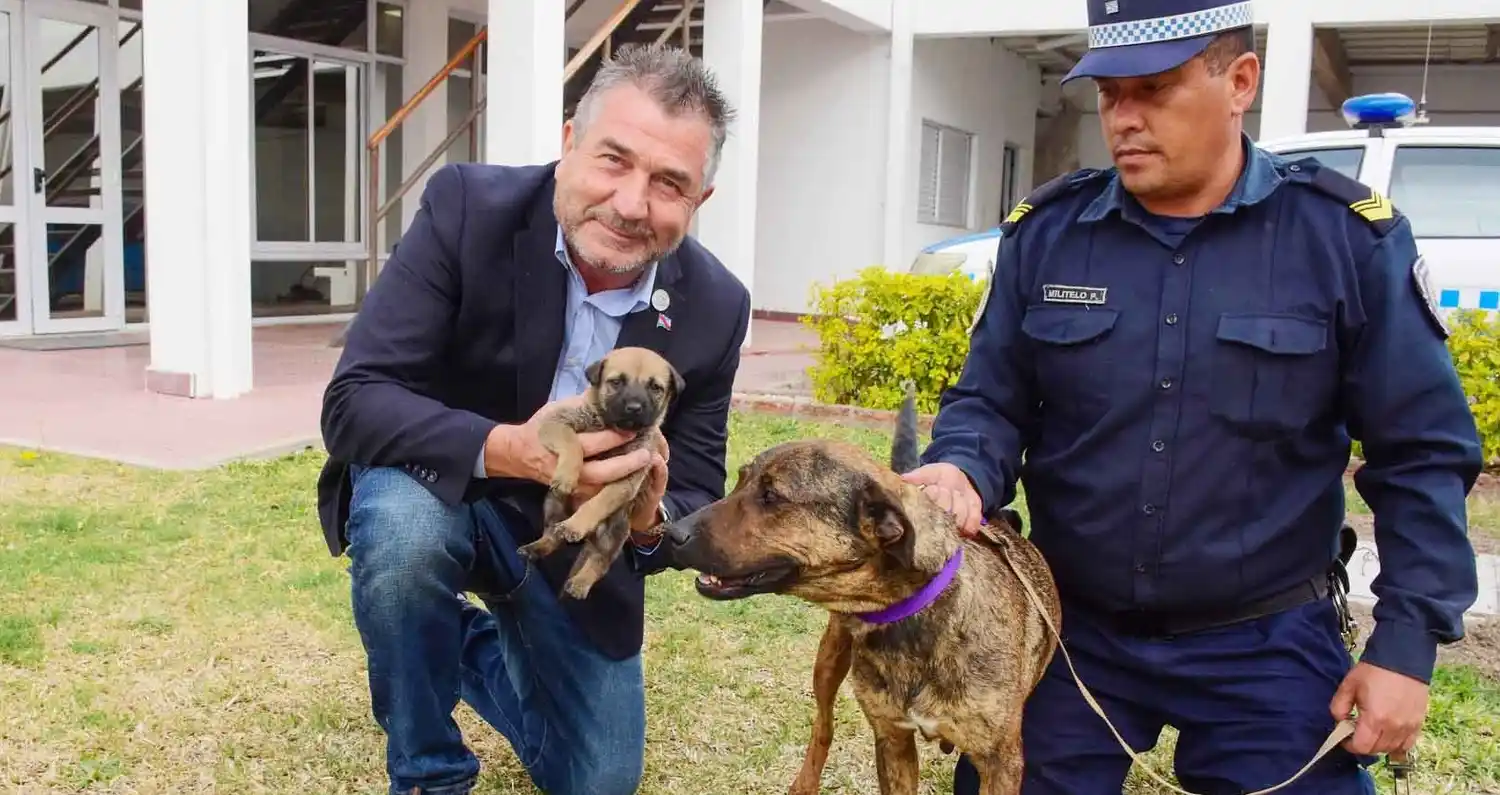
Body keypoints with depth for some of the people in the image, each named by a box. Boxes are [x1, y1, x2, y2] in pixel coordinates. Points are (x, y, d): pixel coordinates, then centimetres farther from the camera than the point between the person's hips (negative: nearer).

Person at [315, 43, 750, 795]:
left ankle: (477, 645, 38)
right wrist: (507, 448, -46)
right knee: (402, 529, -38)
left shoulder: (714, 307, -17)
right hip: (440, 489, -2)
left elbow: (697, 500, -10)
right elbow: (353, 401, -29)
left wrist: (649, 519, -35)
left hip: (576, 536, 3)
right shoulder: (467, 205, -25)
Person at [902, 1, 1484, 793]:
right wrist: (961, 470, -21)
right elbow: (990, 401, 1)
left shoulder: (1350, 235, -9)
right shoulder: (1045, 231, -3)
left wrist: (1406, 641, -8)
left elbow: (1422, 452, -4)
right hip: (1066, 631, 2)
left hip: (1266, 648, -1)